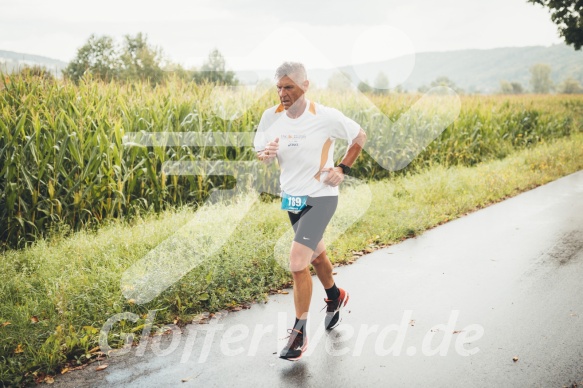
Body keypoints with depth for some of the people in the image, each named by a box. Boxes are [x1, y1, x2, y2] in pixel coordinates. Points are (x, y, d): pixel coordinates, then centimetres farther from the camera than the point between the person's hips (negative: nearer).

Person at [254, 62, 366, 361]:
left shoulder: (326, 117, -15)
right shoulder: (270, 117, -5)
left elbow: (360, 137, -1)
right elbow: (260, 151, 5)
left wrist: (343, 168, -8)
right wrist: (266, 154, -19)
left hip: (320, 197, -5)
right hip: (292, 198, 6)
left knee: (297, 263, -16)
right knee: (316, 255, 24)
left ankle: (299, 332, 1)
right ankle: (335, 297, 53)